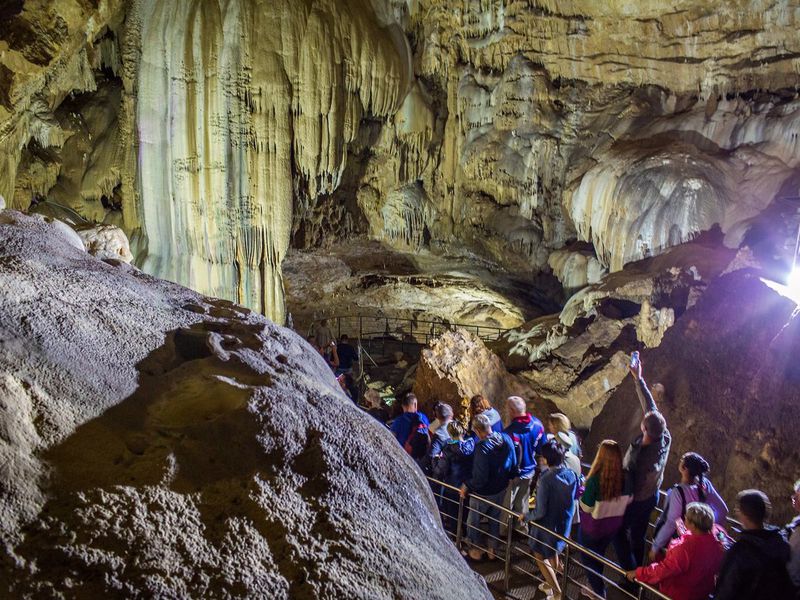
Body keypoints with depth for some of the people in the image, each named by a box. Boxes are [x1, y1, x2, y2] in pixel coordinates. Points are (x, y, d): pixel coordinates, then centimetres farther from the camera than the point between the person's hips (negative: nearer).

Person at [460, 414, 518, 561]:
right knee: (495, 520, 26)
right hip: (501, 489, 6)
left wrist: (467, 486, -14)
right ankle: (493, 549, 41)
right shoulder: (506, 439, -14)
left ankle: (477, 550, 34)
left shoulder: (482, 447, -33)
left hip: (483, 492, -6)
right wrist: (505, 479, 13)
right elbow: (513, 465, -1)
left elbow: (480, 477, -29)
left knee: (473, 521, 19)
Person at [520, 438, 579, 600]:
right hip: (565, 524, 6)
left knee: (540, 556, 16)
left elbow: (540, 512, -25)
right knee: (552, 553, 29)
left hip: (547, 525, -6)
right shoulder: (572, 475, -12)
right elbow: (573, 499, 3)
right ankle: (550, 583, 45)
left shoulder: (545, 479, -30)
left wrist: (525, 516, -8)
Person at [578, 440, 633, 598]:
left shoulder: (595, 480, -33)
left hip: (592, 527, -5)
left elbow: (586, 507, -22)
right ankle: (597, 587, 47)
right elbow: (629, 499, 0)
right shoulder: (624, 477, -18)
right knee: (599, 555, 29)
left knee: (589, 560, 19)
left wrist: (582, 494, -6)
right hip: (613, 526, 5)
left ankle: (600, 594, 25)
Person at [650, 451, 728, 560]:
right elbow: (723, 509, -5)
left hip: (672, 539, -6)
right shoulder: (704, 484, -15)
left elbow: (671, 524, -30)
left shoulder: (678, 492, -33)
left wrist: (655, 547, -21)